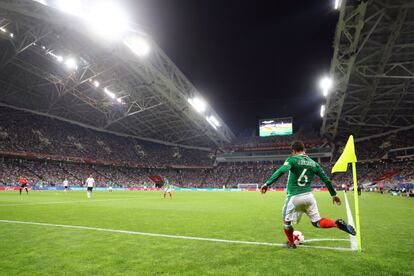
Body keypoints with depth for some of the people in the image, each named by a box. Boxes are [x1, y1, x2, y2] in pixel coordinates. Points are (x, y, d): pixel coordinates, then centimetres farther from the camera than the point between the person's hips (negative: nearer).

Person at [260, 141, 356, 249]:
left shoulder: (292, 160, -6)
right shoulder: (314, 163, 10)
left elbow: (281, 171, -24)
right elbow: (326, 180, 12)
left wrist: (267, 183, -28)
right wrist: (334, 194, 24)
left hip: (294, 197, -4)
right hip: (308, 196, 5)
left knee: (286, 221, 18)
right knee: (317, 222, 16)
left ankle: (291, 243, 31)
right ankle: (337, 223, -7)